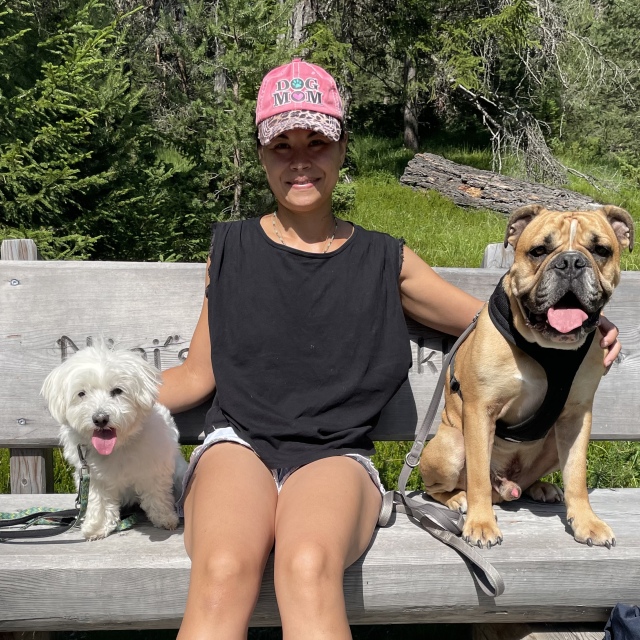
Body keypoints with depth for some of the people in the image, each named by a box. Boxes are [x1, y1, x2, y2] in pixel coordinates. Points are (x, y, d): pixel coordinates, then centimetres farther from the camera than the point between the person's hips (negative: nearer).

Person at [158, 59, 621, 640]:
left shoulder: (385, 262, 13)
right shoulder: (231, 249, 14)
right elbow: (197, 375, 14)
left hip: (334, 454, 0)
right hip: (239, 443, 1)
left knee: (309, 567, -36)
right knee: (223, 574, -35)